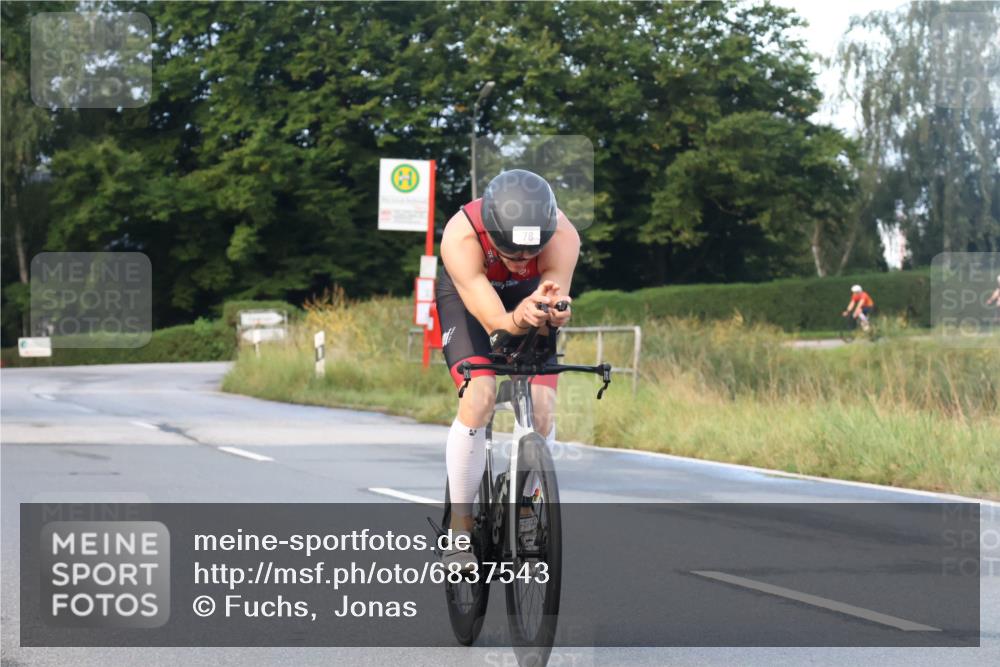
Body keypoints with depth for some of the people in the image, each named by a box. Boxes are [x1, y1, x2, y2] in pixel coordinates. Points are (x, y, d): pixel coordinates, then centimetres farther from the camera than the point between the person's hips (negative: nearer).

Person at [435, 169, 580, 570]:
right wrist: (519, 319, -64)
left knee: (542, 409, -13)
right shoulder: (461, 236, -40)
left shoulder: (563, 237, -36)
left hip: (530, 295, 2)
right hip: (468, 294, -2)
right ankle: (459, 526, -11)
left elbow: (551, 307, -34)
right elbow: (494, 321, -41)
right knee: (479, 398, -23)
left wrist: (553, 312, -58)